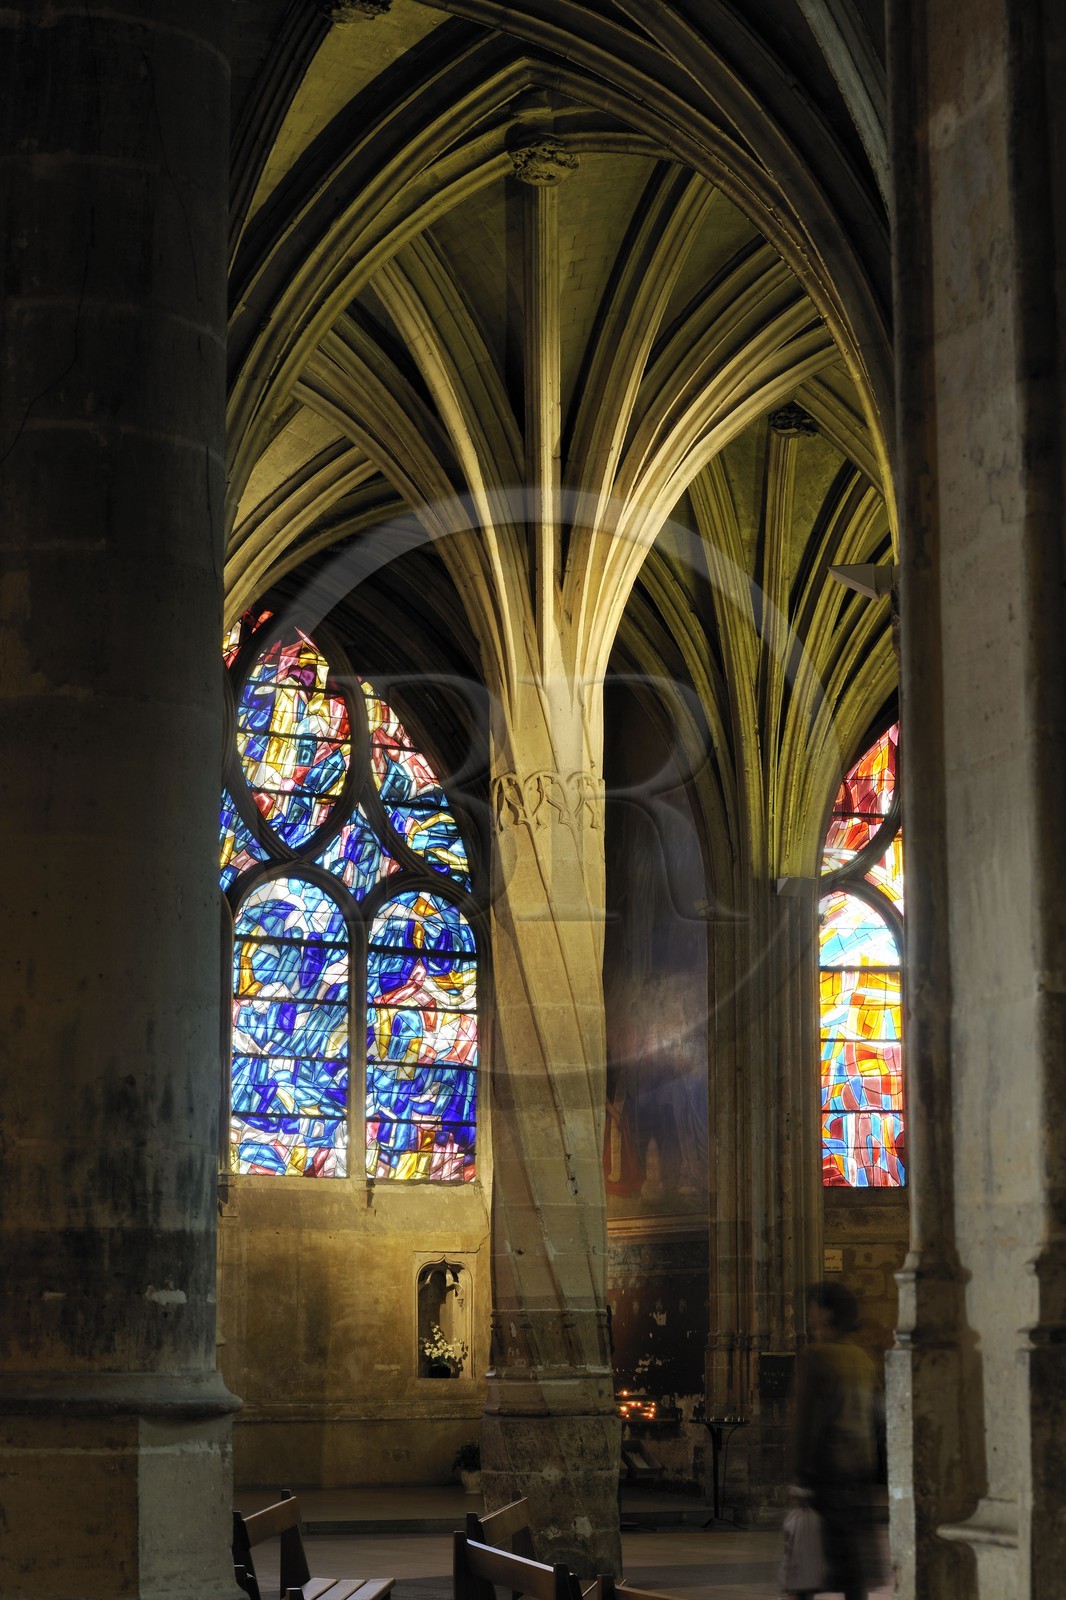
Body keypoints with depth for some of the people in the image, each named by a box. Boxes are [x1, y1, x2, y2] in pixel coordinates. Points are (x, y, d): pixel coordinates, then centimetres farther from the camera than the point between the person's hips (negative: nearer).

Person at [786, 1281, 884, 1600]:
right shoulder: (862, 1359, 12)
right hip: (863, 1467, 7)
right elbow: (876, 1416, 15)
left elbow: (807, 1421, -16)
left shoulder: (814, 1357, -11)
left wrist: (800, 1478, -15)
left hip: (826, 1469, -7)